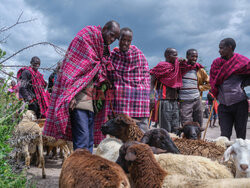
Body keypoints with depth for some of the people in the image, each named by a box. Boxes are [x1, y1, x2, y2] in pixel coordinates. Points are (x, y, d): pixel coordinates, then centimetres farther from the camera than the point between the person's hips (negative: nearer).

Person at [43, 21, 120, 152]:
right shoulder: (85, 37, -4)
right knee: (82, 140, -14)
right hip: (78, 97, -9)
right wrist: (71, 95, -19)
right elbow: (72, 66, -12)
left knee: (89, 140, 8)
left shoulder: (104, 49, 21)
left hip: (90, 99, 9)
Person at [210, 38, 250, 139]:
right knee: (224, 136, 1)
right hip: (223, 105, 3)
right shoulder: (216, 63, 8)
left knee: (241, 136, 5)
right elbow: (213, 82, 11)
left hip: (239, 104, -3)